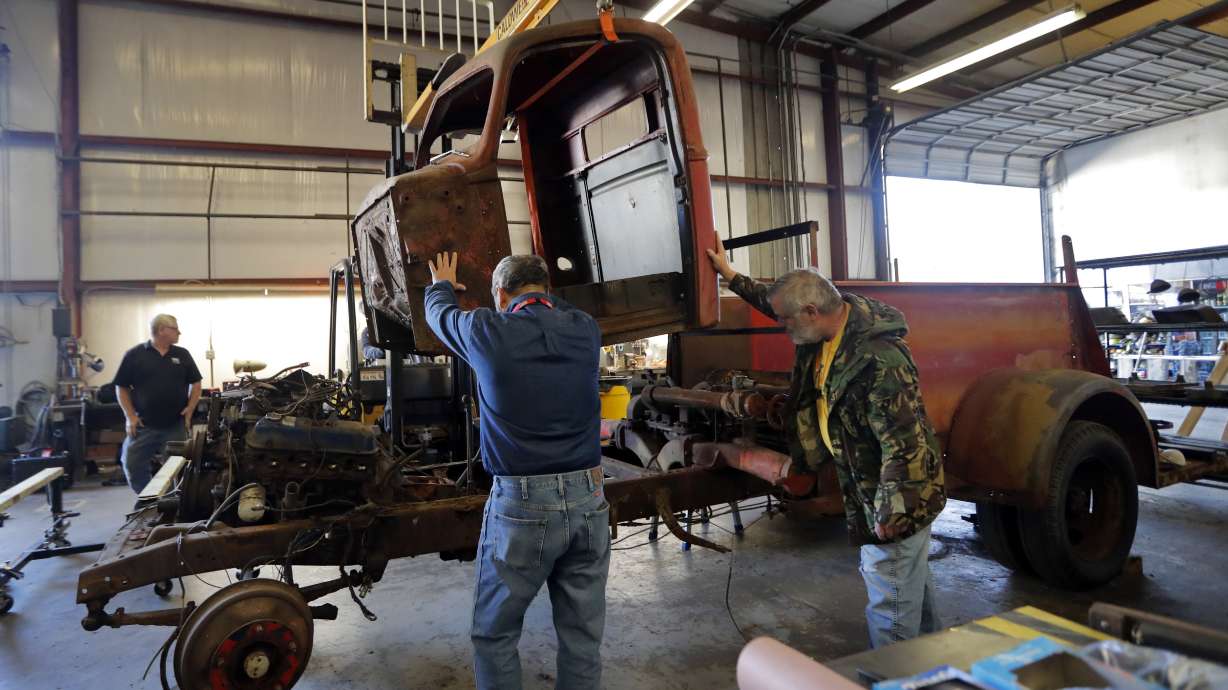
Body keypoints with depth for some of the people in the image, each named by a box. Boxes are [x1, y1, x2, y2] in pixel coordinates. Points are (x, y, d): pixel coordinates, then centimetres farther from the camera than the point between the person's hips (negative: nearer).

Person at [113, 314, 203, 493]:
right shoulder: (134, 355, -1)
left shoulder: (182, 355, 7)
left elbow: (195, 383, 12)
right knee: (133, 465, 1)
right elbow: (121, 387, 1)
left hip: (175, 426, 2)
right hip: (143, 425, -2)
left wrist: (190, 408, -2)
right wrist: (130, 416, -7)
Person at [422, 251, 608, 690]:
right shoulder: (584, 330, 3)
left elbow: (439, 313, 17)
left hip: (522, 504, -3)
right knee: (582, 634, 13)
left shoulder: (488, 331, -5)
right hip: (588, 497, 4)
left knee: (494, 633, 15)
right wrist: (534, 289, 46)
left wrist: (441, 284, 39)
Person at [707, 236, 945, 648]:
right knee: (912, 584, 27)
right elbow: (775, 302, 17)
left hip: (896, 503, -10)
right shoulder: (828, 328, -3)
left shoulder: (879, 360, -33)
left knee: (889, 605, 3)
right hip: (871, 489, 10)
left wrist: (889, 514, -22)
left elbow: (905, 444, -30)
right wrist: (730, 275, 22)